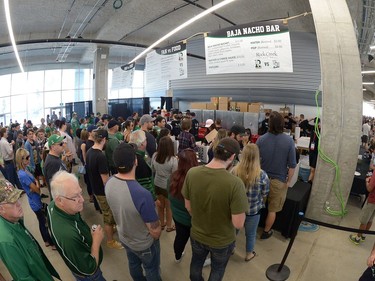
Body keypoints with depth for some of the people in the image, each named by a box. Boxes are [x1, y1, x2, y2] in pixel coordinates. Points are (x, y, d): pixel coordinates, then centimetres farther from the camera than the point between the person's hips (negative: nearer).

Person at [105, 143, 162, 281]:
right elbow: (155, 231, -28)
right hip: (144, 244, -6)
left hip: (124, 238, 6)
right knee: (152, 270, 24)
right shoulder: (142, 195, -42)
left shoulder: (109, 183, -20)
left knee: (133, 264, 32)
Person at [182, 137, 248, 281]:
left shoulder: (192, 173, -20)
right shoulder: (235, 183, -33)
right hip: (222, 240, -3)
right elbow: (238, 224, -25)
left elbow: (188, 206, -5)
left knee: (196, 262, 33)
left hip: (196, 234, 3)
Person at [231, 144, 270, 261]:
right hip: (253, 211, -1)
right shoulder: (262, 175, -22)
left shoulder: (234, 171, -19)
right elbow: (264, 195, -8)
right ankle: (249, 254, 46)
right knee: (251, 234, 23)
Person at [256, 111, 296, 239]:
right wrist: (288, 181, 2)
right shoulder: (289, 141, -16)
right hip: (278, 180, -1)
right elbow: (292, 165, -12)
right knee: (272, 209, 18)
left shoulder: (261, 139, -14)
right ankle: (266, 232, 33)